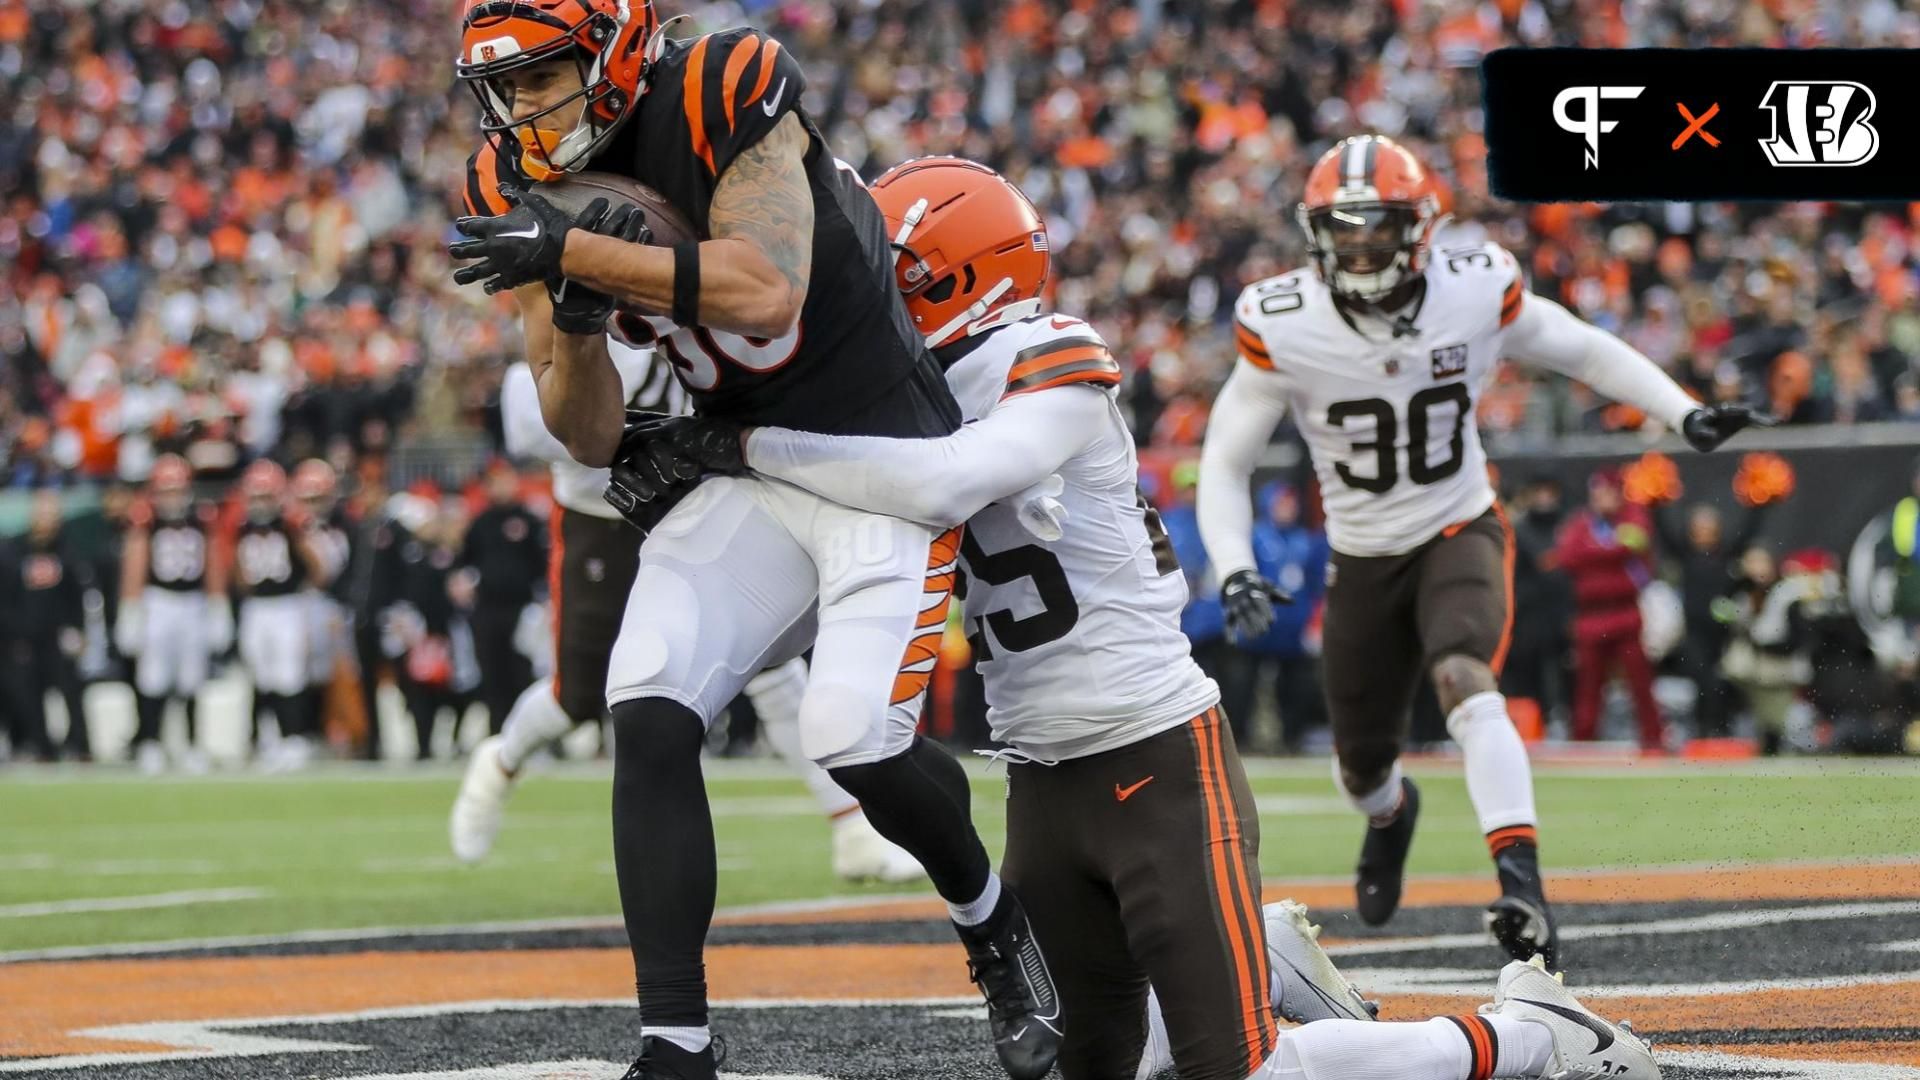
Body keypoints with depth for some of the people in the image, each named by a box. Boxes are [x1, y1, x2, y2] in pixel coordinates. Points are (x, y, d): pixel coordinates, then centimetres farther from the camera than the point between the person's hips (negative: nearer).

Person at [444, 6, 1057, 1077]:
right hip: (743, 478, 6)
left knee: (857, 736, -19)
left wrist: (574, 251, -31)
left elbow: (766, 295, -32)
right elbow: (588, 437, 1)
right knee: (649, 717, -14)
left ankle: (995, 921, 14)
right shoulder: (525, 186, 1)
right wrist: (577, 311, -19)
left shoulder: (721, 96, -19)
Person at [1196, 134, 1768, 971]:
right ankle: (1390, 812, 55)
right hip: (1363, 559, 2)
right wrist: (1234, 572, -26)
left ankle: (1523, 891, -43)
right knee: (1361, 763, 14)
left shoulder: (1477, 295, -16)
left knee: (1464, 682, -32)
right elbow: (1224, 464, -11)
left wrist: (1685, 414, -7)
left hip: (1461, 534, -2)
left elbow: (1581, 350, 3)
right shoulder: (1283, 329, -18)